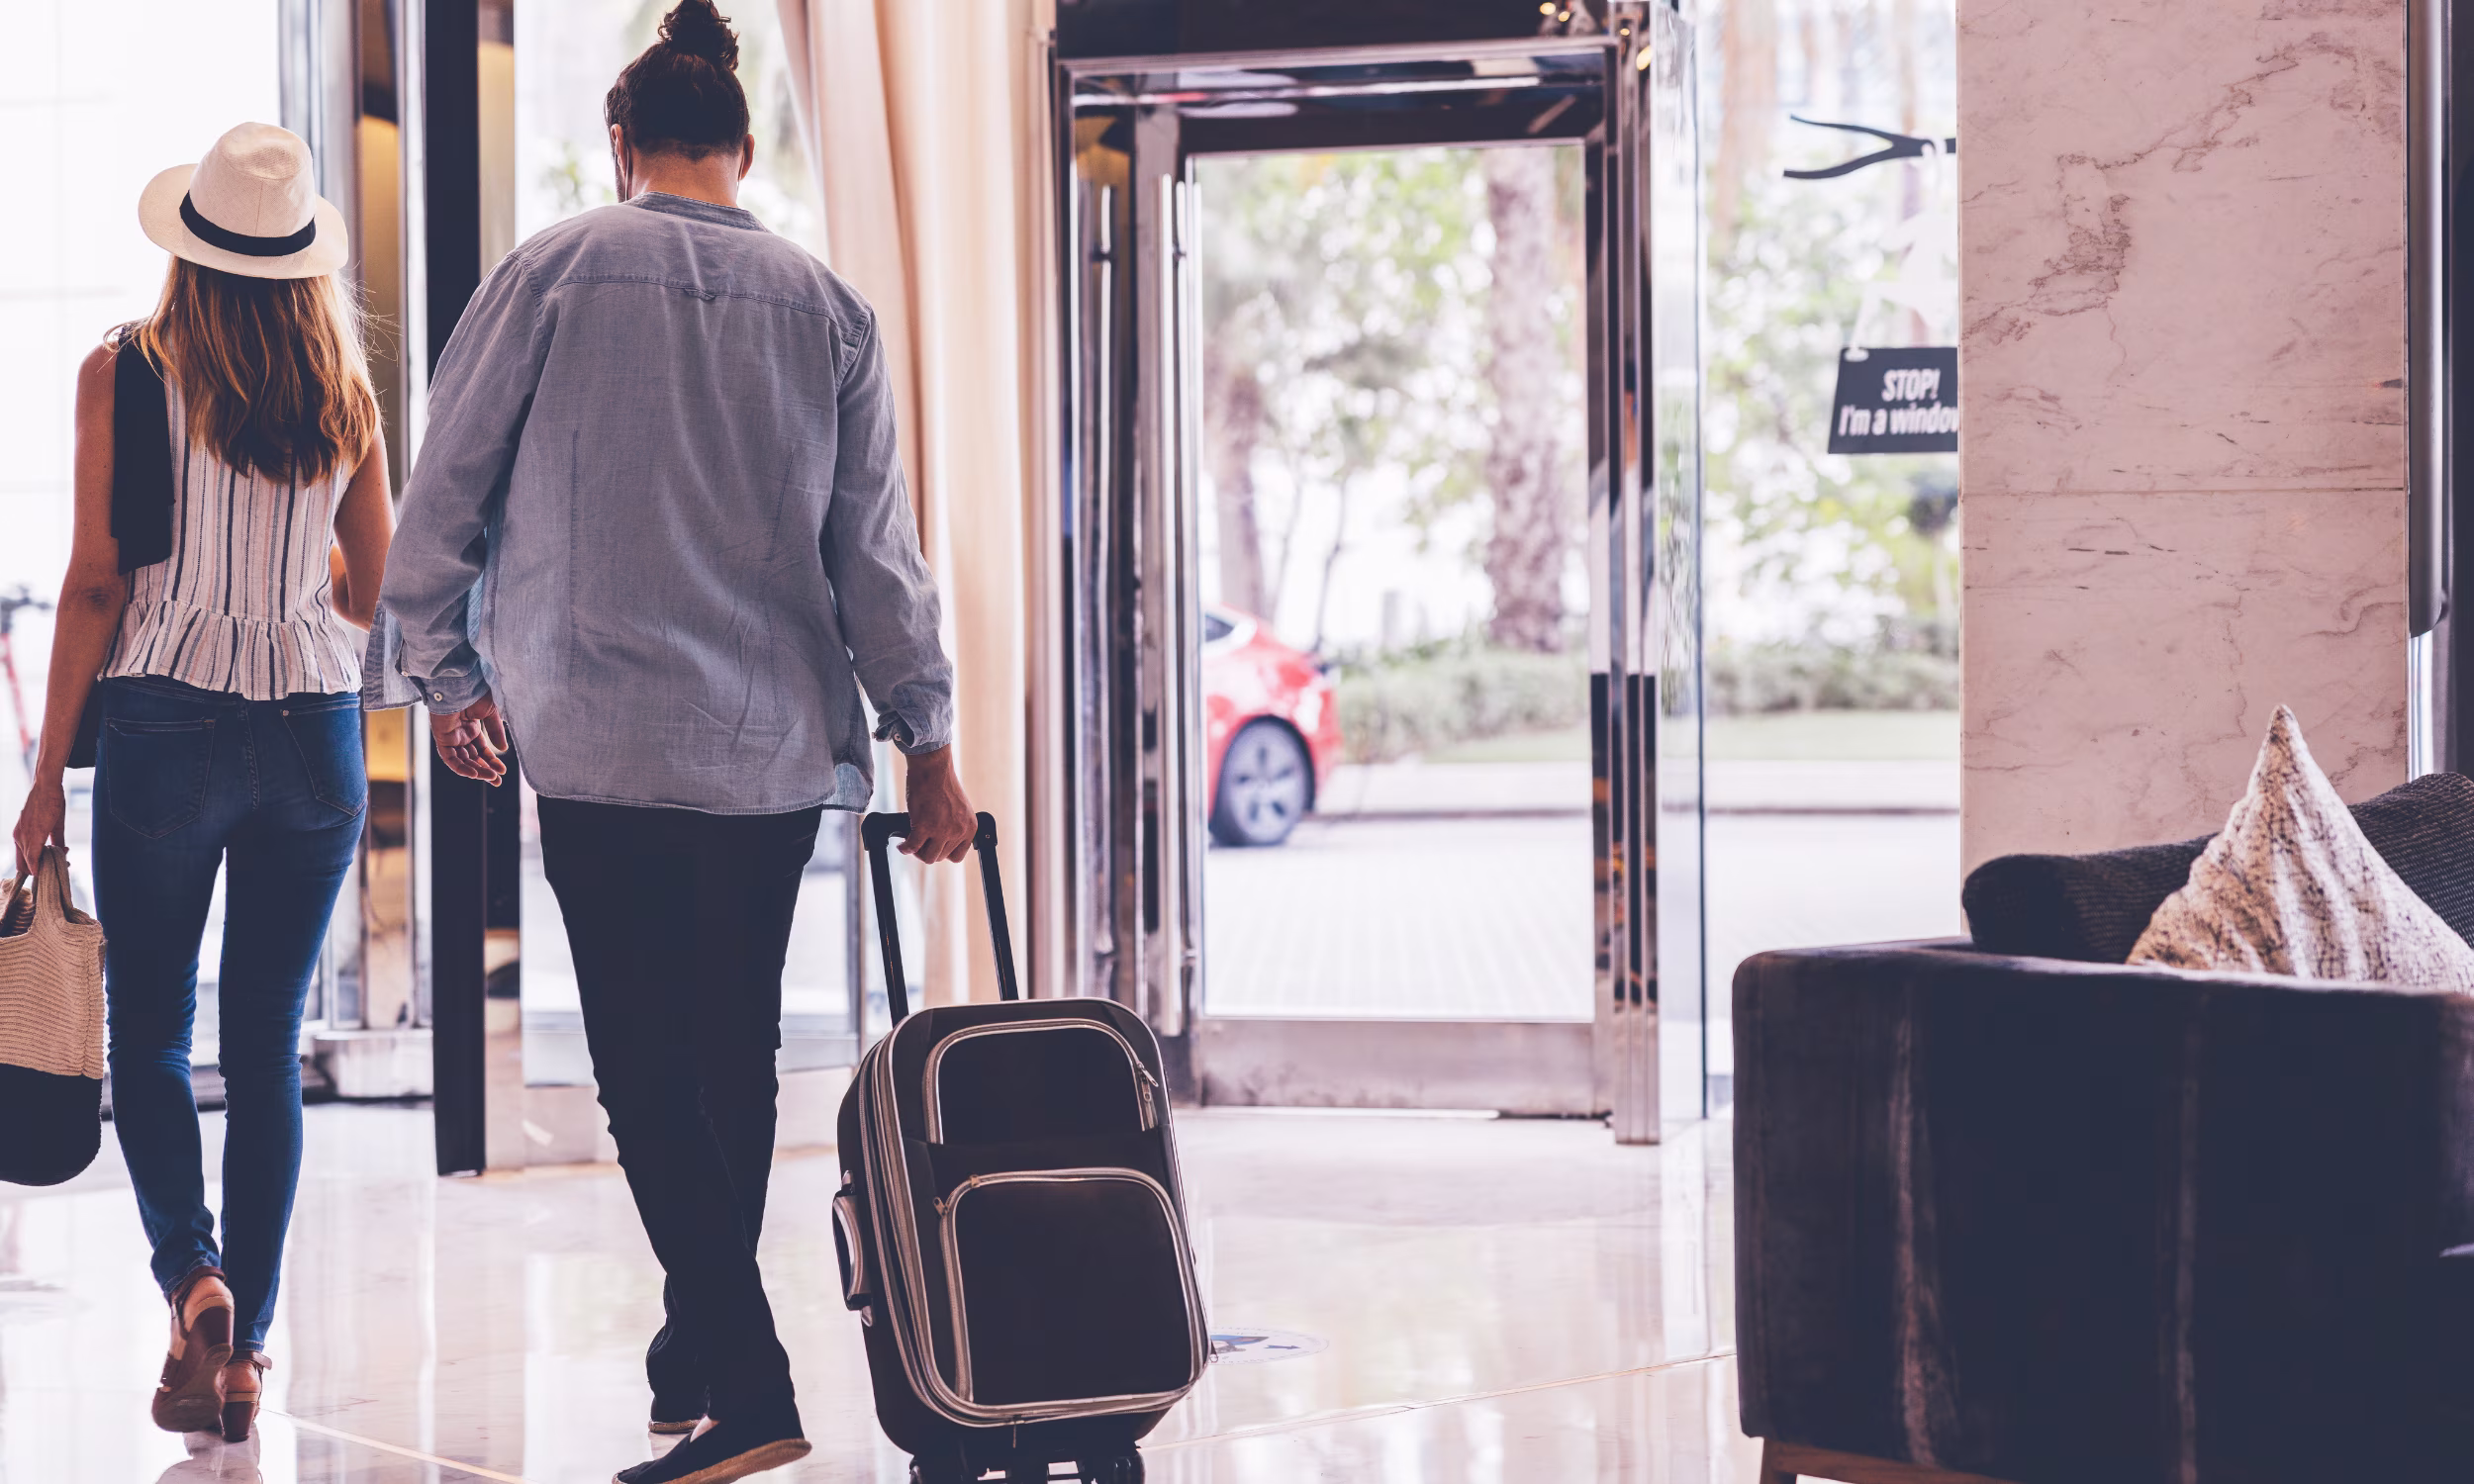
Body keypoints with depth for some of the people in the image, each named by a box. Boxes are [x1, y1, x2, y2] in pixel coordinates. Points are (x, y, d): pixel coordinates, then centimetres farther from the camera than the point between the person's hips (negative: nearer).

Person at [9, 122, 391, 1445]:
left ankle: (190, 1272, -13)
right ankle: (242, 1350, 10)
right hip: (315, 730, 3)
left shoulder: (123, 374, -5)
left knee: (149, 1026, 9)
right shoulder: (345, 387, 6)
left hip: (168, 722, -3)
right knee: (267, 1040, 9)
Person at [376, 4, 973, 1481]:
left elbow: (444, 488, 1)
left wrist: (450, 670, 12)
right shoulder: (828, 305, 6)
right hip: (778, 739, 4)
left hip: (600, 735, -3)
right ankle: (698, 1351, 26)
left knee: (647, 1063, -3)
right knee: (737, 1052, 14)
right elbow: (877, 548, 5)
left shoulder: (553, 271, -1)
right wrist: (928, 739, 9)